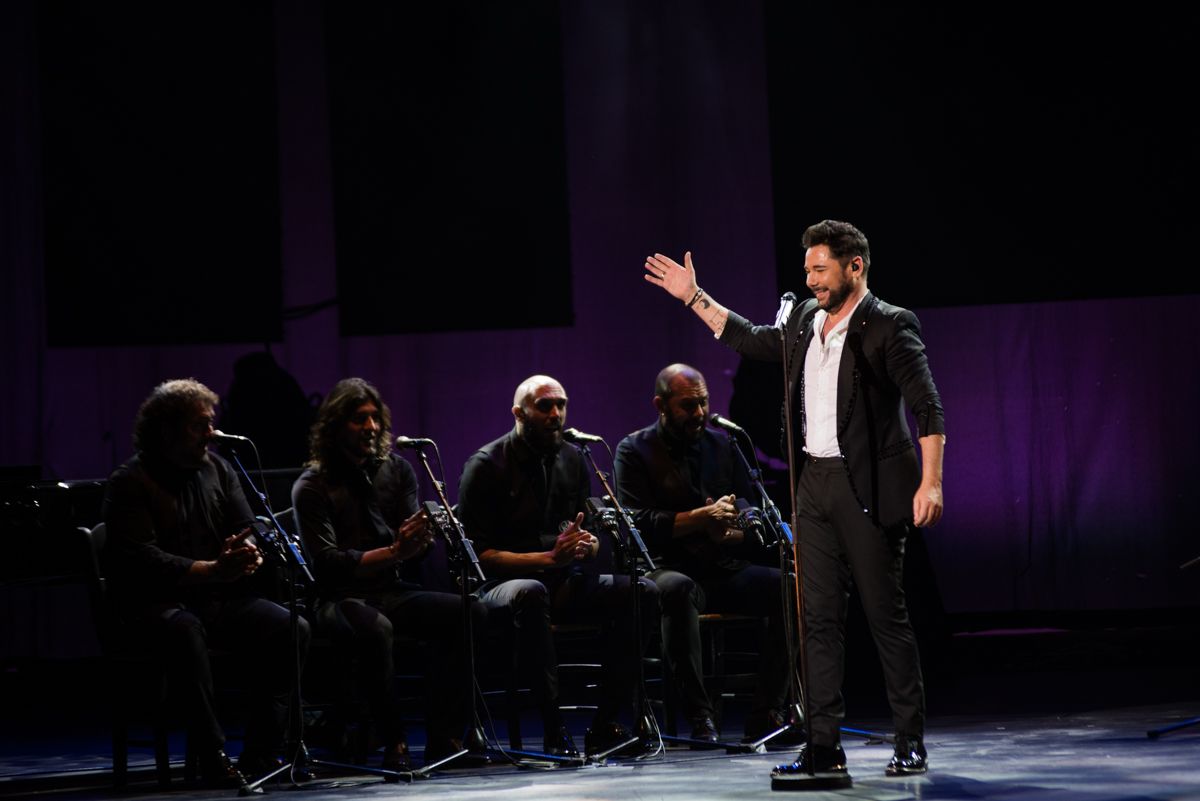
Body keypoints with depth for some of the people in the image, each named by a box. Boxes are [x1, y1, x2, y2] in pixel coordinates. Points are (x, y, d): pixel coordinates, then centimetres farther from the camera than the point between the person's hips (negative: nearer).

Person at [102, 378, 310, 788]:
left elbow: (250, 531, 14)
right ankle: (213, 758, -37)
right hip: (160, 603, -5)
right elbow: (138, 559, -15)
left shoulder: (217, 469, 15)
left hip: (223, 598, 6)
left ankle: (259, 757, -21)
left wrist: (249, 554, -13)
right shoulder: (129, 482, -3)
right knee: (186, 631, -40)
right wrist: (212, 570, -25)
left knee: (292, 629, -21)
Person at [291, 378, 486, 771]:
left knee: (470, 613, -22)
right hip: (341, 599, -5)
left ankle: (443, 739, -20)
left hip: (395, 591, 5)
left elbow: (415, 553, 5)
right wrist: (394, 552, -24)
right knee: (375, 628, -39)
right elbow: (328, 562, -12)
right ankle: (395, 744, -27)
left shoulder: (398, 470, 11)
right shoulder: (312, 487, -2)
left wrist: (420, 540, -21)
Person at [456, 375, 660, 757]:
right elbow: (480, 554, -12)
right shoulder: (486, 466, -7)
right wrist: (550, 557, -20)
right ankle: (555, 731, -37)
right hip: (503, 584, -6)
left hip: (565, 581, 6)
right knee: (530, 593, -41)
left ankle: (604, 725, -17)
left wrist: (587, 543, -6)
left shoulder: (572, 459, 12)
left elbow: (588, 533, 20)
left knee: (643, 592, -17)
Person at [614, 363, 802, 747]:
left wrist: (728, 532, -11)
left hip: (726, 570, 4)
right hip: (670, 568, -4)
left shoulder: (723, 445, 16)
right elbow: (638, 522, -9)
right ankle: (699, 718, -36)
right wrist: (702, 518, -17)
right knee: (677, 588, -40)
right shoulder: (635, 451, 3)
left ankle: (766, 714, -22)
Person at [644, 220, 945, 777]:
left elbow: (928, 408, -13)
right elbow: (754, 341, 31)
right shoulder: (807, 319, 12)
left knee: (886, 615, -1)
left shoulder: (889, 326, -9)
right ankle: (824, 745, 8)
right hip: (815, 484, 7)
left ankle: (910, 742, 7)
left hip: (868, 486, -7)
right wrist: (695, 298, 29)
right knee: (820, 618, 5)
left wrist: (931, 483, -22)